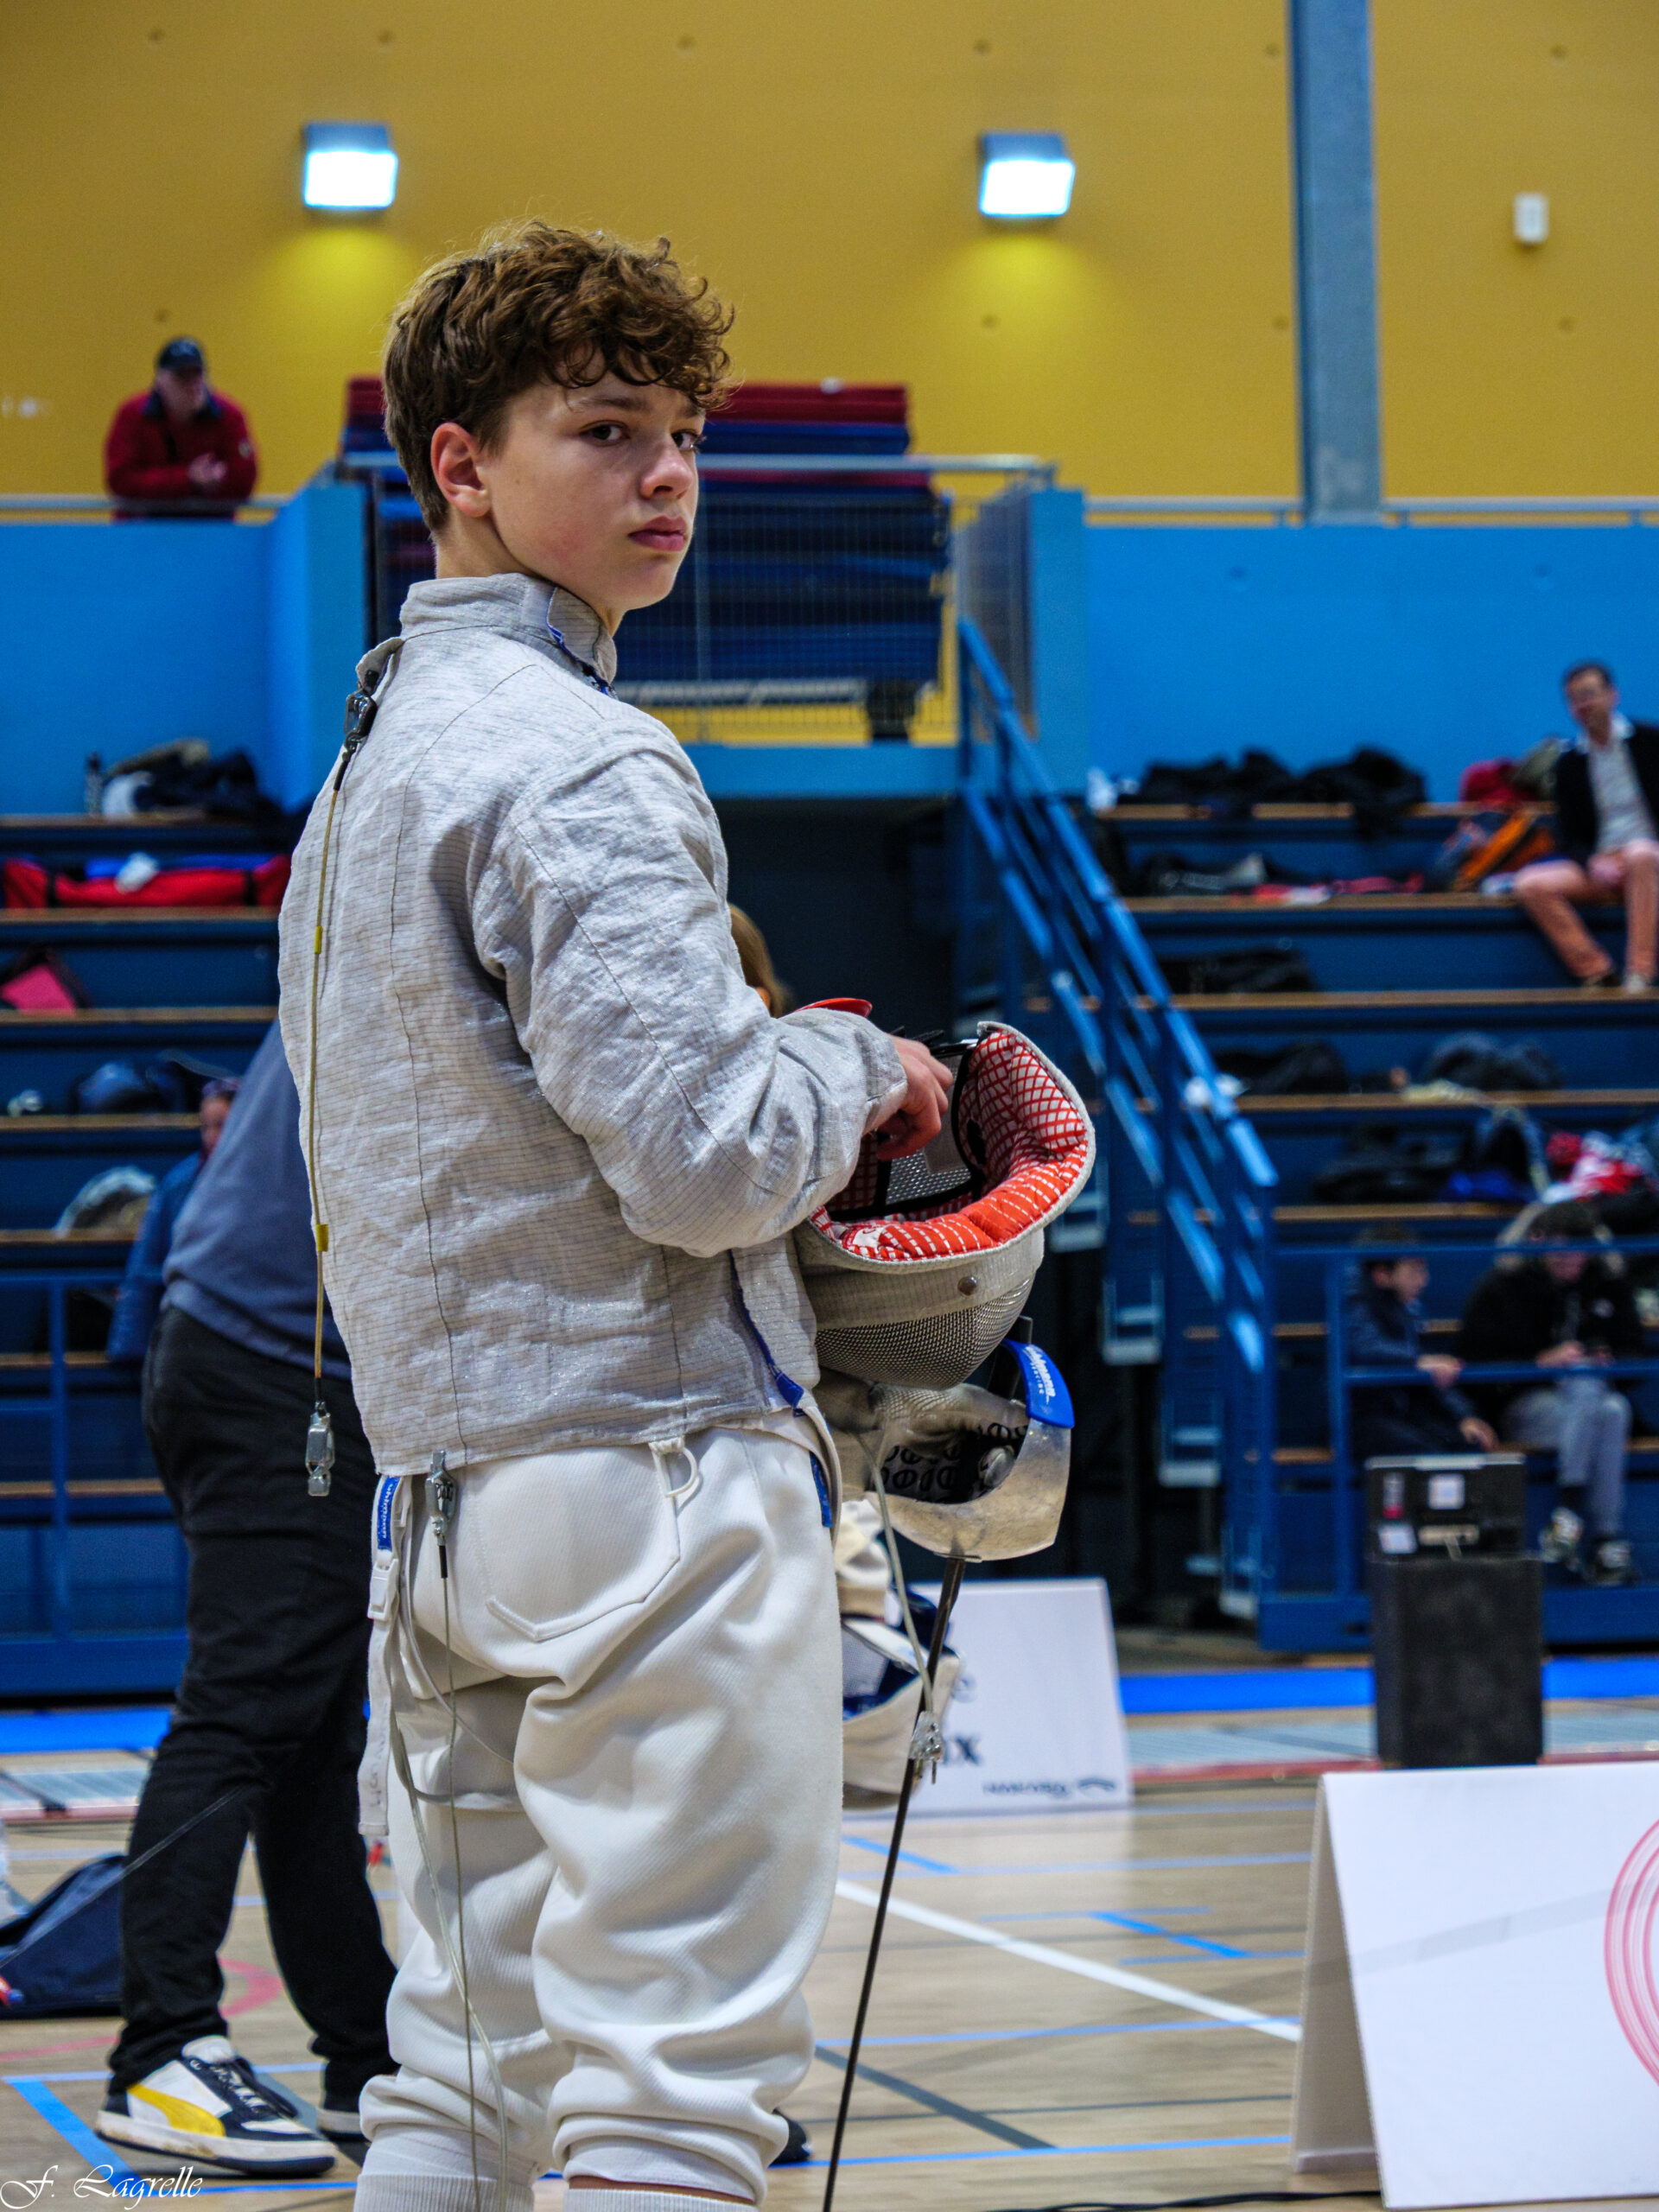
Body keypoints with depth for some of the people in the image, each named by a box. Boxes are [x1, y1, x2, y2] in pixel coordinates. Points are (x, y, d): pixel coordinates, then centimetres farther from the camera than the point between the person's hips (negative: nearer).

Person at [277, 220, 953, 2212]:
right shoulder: (579, 767, -14)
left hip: (436, 1476, 9)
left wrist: (783, 1070, 16)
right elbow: (704, 1158, -21)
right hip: (657, 1467, -9)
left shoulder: (367, 755, 16)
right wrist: (854, 1070, -1)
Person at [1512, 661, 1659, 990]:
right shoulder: (1569, 764, 11)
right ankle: (1596, 971, -19)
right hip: (1599, 866, 3)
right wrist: (1594, 865, -14)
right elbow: (1569, 837, 8)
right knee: (1532, 883, -22)